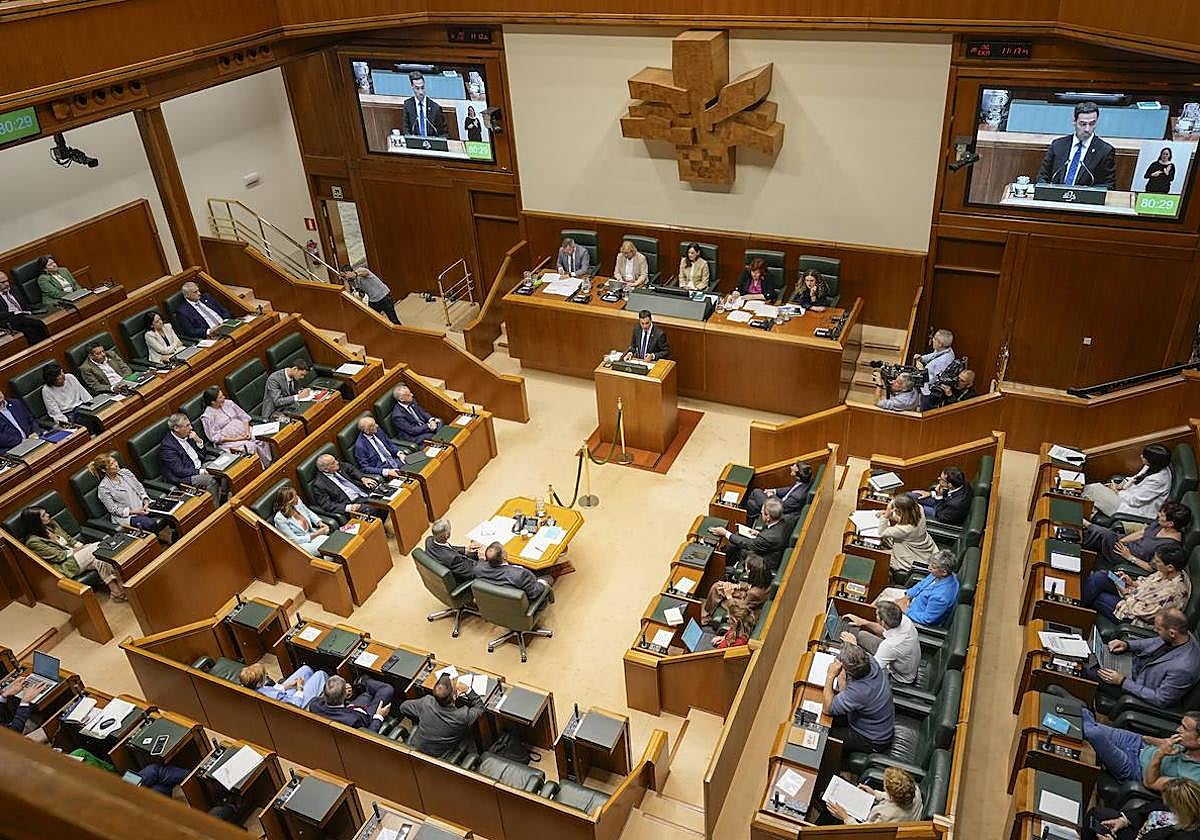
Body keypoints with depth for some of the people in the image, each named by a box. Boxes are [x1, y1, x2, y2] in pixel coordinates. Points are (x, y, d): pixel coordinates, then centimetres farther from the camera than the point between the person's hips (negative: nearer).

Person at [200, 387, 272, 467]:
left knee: (263, 442, -21)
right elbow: (215, 438, -10)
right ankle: (264, 469, -19)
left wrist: (247, 431, -7)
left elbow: (243, 416, 11)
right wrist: (235, 439, -17)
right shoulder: (207, 417, -7)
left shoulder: (228, 403, 9)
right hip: (229, 442, -6)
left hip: (245, 434, 6)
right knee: (253, 447, -30)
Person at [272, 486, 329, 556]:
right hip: (301, 543, -6)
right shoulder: (280, 519, -23)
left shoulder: (297, 502, -6)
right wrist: (317, 534, -23)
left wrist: (320, 523, -2)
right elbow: (295, 540, -19)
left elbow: (309, 513, 16)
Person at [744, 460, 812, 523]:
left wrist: (772, 496, -9)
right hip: (784, 501, 9)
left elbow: (783, 507, -23)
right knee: (756, 491, 10)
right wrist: (775, 490, 2)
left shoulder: (798, 496, -38)